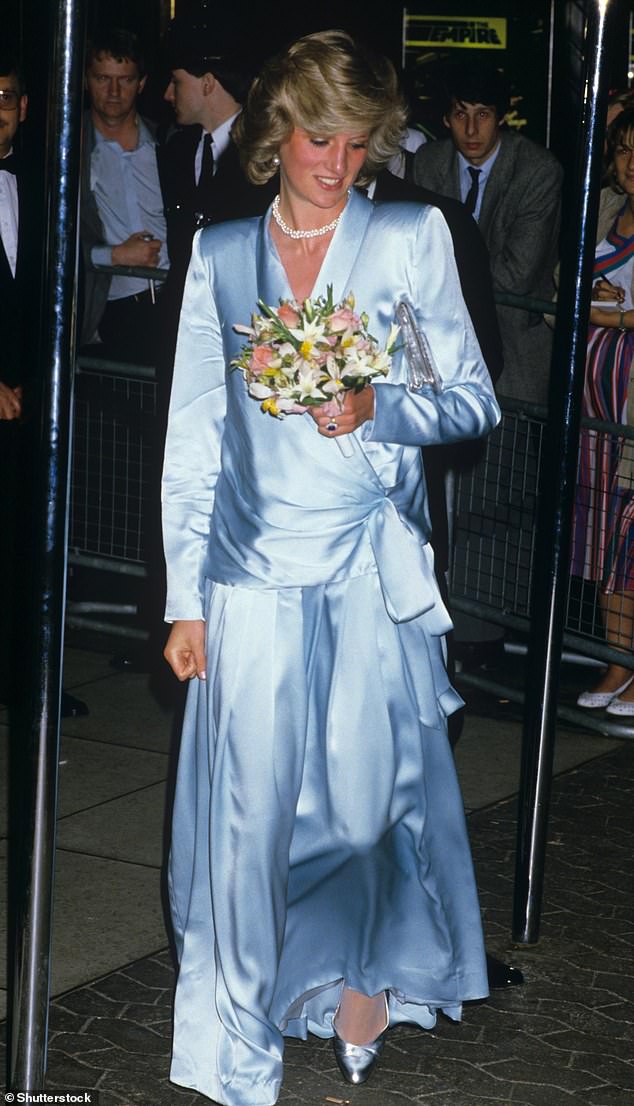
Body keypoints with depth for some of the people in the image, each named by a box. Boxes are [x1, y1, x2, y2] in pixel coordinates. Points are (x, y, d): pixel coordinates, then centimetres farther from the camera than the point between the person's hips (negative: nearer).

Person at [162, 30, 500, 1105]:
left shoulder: (412, 237, 2)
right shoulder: (221, 253, 7)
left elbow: (475, 398, 2)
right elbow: (193, 437, 7)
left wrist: (378, 410, -18)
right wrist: (184, 597, 3)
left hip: (370, 566, -1)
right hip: (253, 568, 1)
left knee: (367, 793, 3)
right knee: (250, 806, 1)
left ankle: (361, 976, 33)